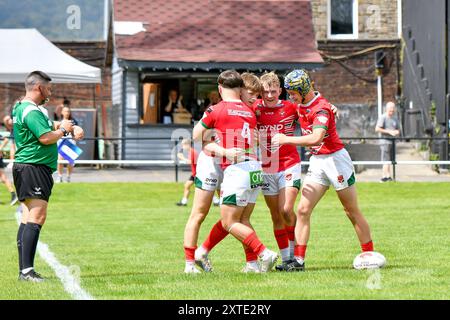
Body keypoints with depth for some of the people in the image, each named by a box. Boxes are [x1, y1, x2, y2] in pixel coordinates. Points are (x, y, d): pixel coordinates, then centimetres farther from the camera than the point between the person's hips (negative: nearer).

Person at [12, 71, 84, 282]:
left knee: (29, 217, 9)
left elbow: (49, 125, 28)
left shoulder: (28, 109, 20)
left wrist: (72, 127, 12)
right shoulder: (31, 111, -14)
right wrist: (63, 130, -3)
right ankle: (27, 270, -23)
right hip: (33, 168, -11)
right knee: (37, 216, -17)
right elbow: (46, 137, -22)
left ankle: (24, 271, 9)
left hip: (26, 168, 11)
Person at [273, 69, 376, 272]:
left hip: (336, 160, -8)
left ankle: (369, 255, 13)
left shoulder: (321, 108, -21)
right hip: (316, 162, 8)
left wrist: (286, 140, -32)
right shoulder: (301, 105, 5)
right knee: (303, 210, -5)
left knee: (352, 211, 2)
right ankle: (298, 260, -7)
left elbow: (316, 137, -36)